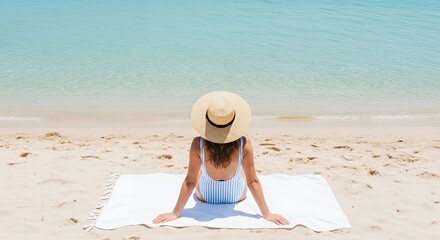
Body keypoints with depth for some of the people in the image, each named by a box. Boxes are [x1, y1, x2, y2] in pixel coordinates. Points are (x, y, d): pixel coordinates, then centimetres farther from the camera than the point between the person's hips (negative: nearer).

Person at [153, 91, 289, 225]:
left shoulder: (198, 145, -33)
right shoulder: (244, 144, -32)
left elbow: (190, 181, -25)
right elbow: (253, 181, -26)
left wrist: (175, 213, -15)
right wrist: (267, 214, -16)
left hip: (205, 197, 0)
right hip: (236, 196, 0)